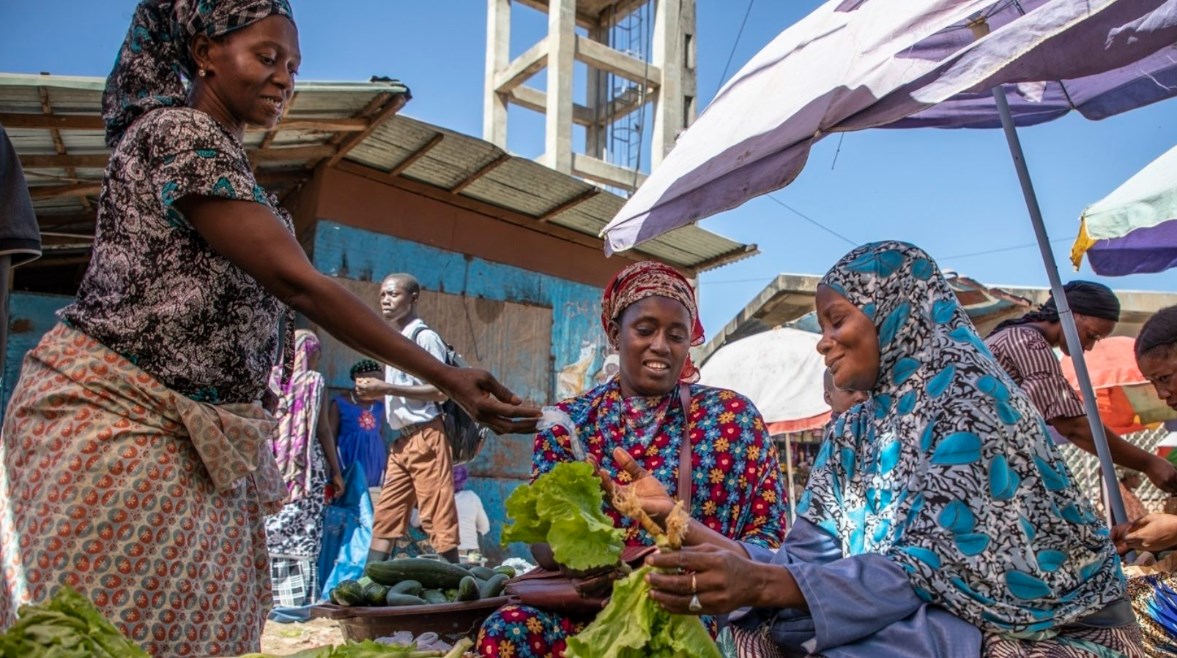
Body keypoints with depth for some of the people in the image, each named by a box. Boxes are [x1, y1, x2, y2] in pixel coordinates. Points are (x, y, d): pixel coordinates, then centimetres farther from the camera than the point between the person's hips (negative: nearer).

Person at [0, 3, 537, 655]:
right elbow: (300, 283, -21)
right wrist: (444, 377, -20)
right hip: (114, 414, -9)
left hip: (188, 430, 9)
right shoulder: (181, 134, -13)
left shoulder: (217, 149, 17)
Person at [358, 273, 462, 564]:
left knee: (438, 518, -7)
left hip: (425, 437, -9)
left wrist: (387, 388, -14)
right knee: (385, 516, 8)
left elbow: (441, 390, -14)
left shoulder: (424, 336, -7)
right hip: (401, 441, 9)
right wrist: (376, 392, 6)